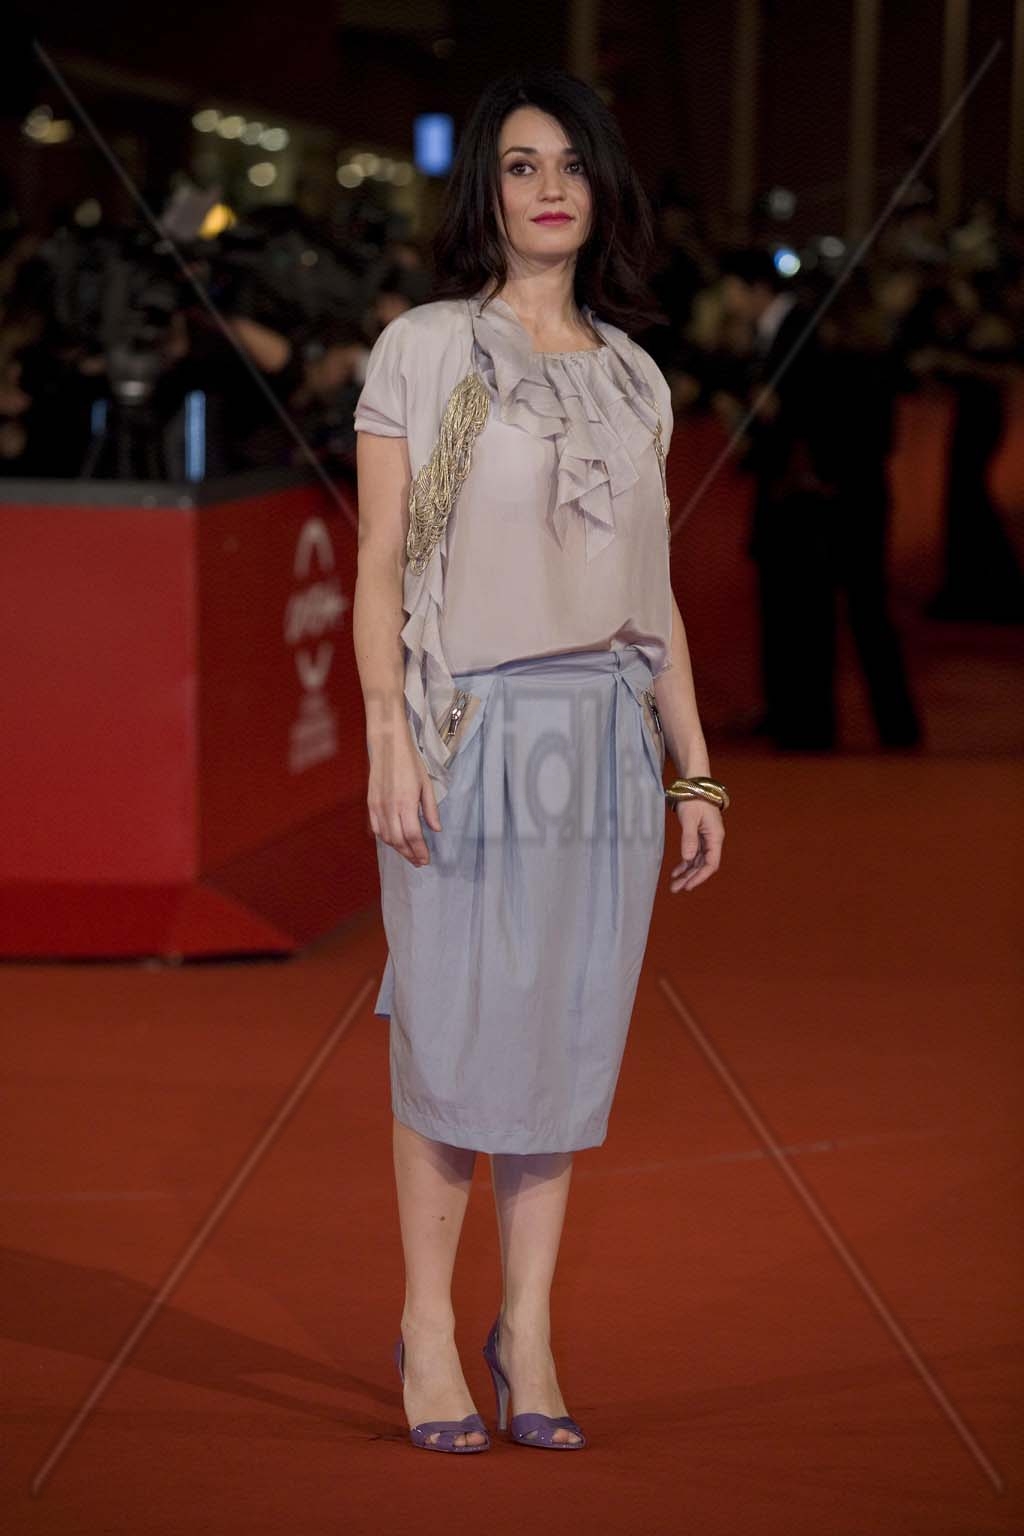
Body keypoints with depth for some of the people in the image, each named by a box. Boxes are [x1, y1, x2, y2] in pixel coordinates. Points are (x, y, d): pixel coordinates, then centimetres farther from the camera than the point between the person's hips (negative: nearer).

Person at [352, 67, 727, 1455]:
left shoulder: (634, 379, 14)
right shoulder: (422, 351, 1)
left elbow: (654, 591, 15)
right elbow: (380, 563, -3)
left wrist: (695, 768, 11)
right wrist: (391, 740, -13)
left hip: (606, 734, 4)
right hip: (476, 728, -4)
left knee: (570, 1029, 5)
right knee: (454, 1033, -2)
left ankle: (530, 1328, 13)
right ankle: (429, 1325, 9)